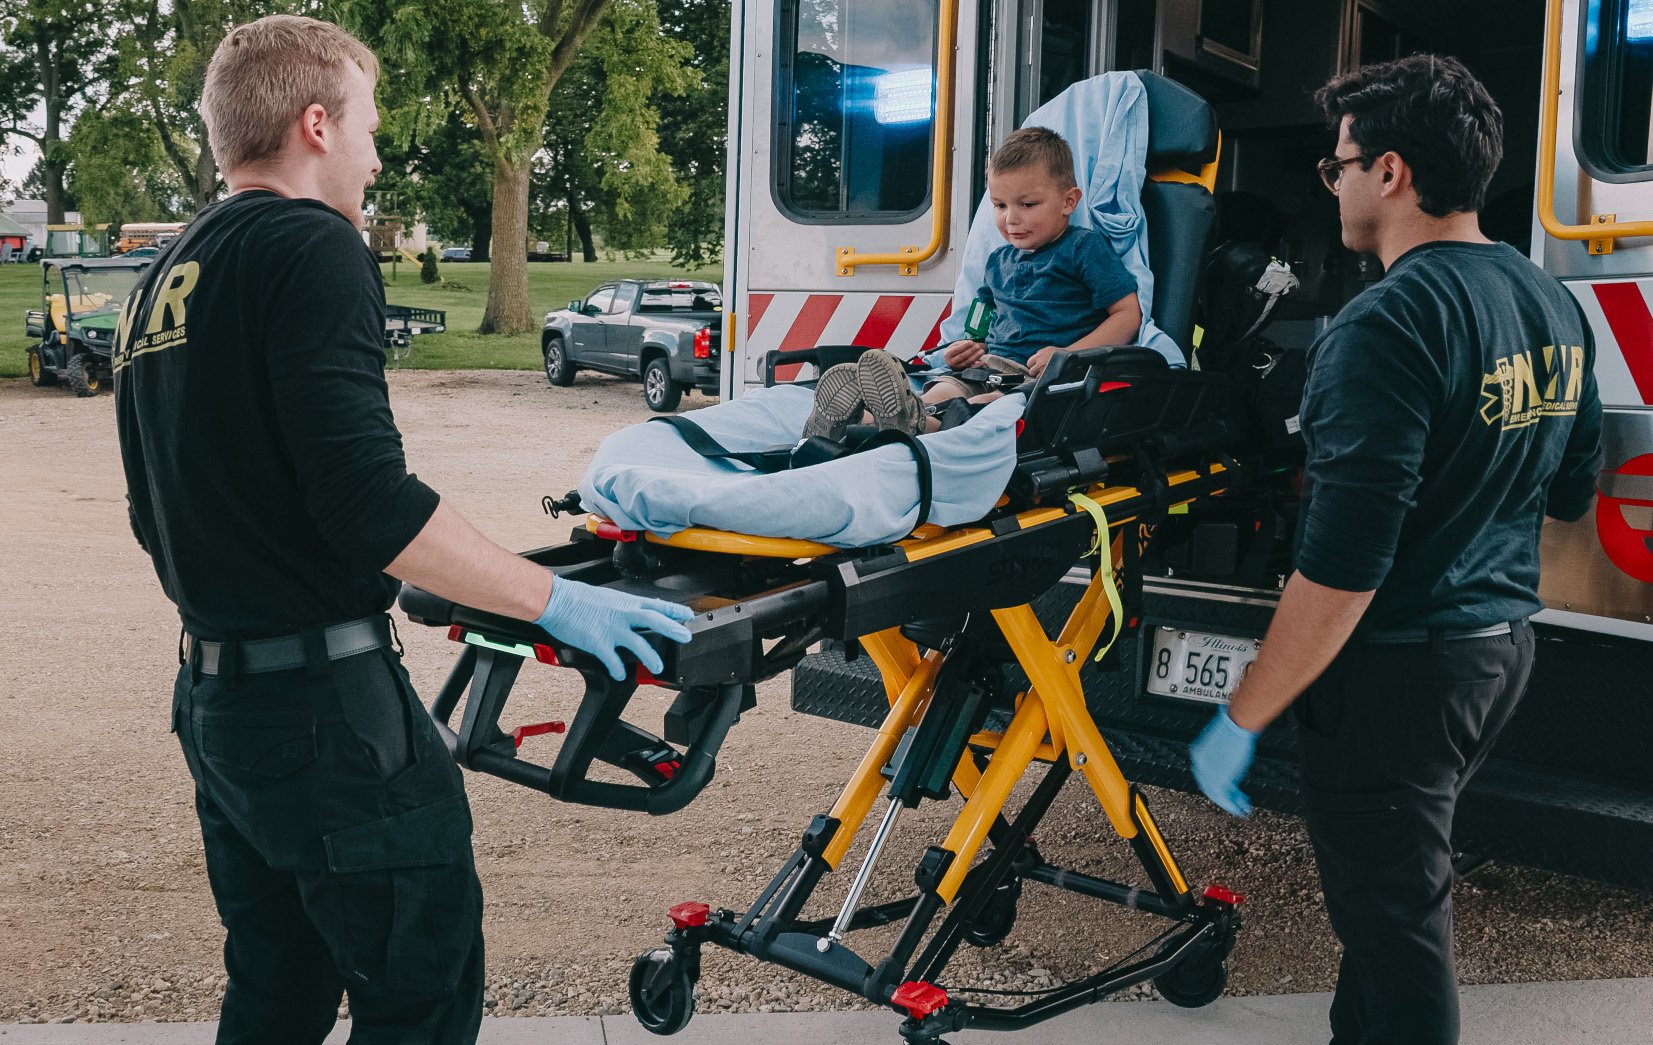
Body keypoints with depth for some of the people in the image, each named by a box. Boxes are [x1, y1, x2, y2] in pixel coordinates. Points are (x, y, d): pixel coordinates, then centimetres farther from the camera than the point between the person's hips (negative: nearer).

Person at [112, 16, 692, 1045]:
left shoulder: (163, 283, 15)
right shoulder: (310, 246, -13)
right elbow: (368, 499, -23)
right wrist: (554, 599, -17)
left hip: (213, 692, 9)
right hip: (326, 704, -9)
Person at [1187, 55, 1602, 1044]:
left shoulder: (1390, 324, -23)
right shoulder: (1555, 306, 5)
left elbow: (1342, 566, -26)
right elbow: (1572, 490, 18)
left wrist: (1241, 720, -19)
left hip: (1400, 669, -9)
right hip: (1504, 644, 9)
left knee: (1397, 928, 4)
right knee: (1398, 890, 23)